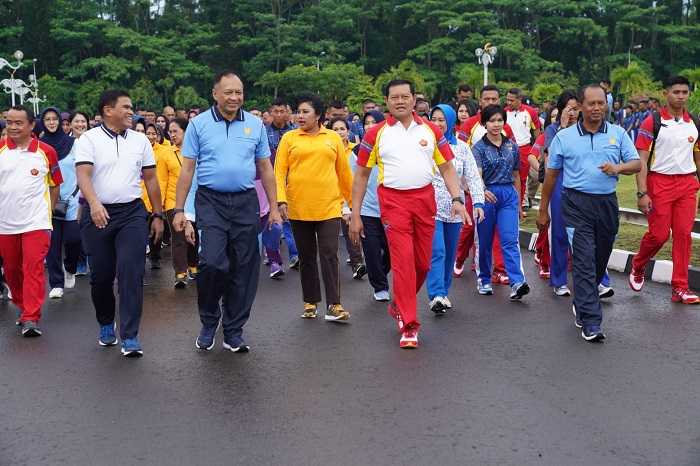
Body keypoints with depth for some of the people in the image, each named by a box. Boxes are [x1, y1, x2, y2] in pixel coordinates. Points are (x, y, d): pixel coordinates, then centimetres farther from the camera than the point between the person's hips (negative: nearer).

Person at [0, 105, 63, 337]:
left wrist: (47, 210, 6)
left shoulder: (46, 152, -1)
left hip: (35, 222, -2)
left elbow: (55, 184, 10)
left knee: (33, 269, -9)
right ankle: (21, 306, 32)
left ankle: (31, 319, -9)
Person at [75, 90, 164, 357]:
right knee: (101, 275, 8)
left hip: (132, 213, 1)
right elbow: (83, 175, -14)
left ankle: (130, 337, -7)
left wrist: (158, 215, 12)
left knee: (131, 273, -10)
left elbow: (151, 179, 14)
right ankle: (106, 324, 31)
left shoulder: (140, 140, 9)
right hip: (97, 214, -1)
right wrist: (94, 203, -32)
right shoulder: (89, 139, -1)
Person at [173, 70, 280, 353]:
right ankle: (209, 322, 11)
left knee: (244, 269, 5)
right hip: (211, 202, -2)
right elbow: (187, 169, 3)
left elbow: (265, 168, 11)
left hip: (246, 202, 3)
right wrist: (179, 209, -2)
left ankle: (233, 332, 18)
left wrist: (273, 207, 7)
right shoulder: (199, 124, 2)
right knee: (212, 262, -15)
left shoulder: (255, 124, 8)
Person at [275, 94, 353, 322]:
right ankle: (310, 302, 22)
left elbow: (344, 172, 9)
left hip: (328, 208, -1)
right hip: (298, 209, 1)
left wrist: (353, 202, 11)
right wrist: (281, 200, -13)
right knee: (306, 257, 11)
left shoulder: (333, 138, 6)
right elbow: (279, 172, -1)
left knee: (329, 255, -4)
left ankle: (333, 305, 0)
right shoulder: (289, 138, 4)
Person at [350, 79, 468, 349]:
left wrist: (457, 199, -5)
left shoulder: (430, 130, 7)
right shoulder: (376, 134, 2)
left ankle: (399, 306, 33)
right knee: (403, 261, -8)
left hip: (425, 199, 3)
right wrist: (355, 215, 3)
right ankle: (409, 325, 0)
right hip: (393, 201, -3)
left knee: (423, 263, 8)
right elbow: (361, 175, 6)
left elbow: (447, 168, 9)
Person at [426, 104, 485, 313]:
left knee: (450, 254, 11)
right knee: (437, 251, -16)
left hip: (454, 209, 4)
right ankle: (436, 296, -20)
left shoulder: (462, 147, 8)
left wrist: (478, 202, -9)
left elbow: (473, 177, 4)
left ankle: (443, 293, 23)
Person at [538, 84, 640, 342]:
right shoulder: (564, 137, 2)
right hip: (576, 204, -3)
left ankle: (583, 303, 38)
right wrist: (543, 210, 9)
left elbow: (636, 163, 9)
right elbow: (551, 175, 8)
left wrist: (618, 168, -14)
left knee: (600, 260, 14)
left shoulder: (618, 134, 7)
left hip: (607, 203, 3)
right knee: (584, 261, -10)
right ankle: (590, 323, -10)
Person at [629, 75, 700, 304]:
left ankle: (680, 288, 8)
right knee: (659, 234, -5)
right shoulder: (653, 122, -5)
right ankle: (637, 267, 25)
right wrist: (642, 193, -15)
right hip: (660, 183, -4)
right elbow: (641, 160, -8)